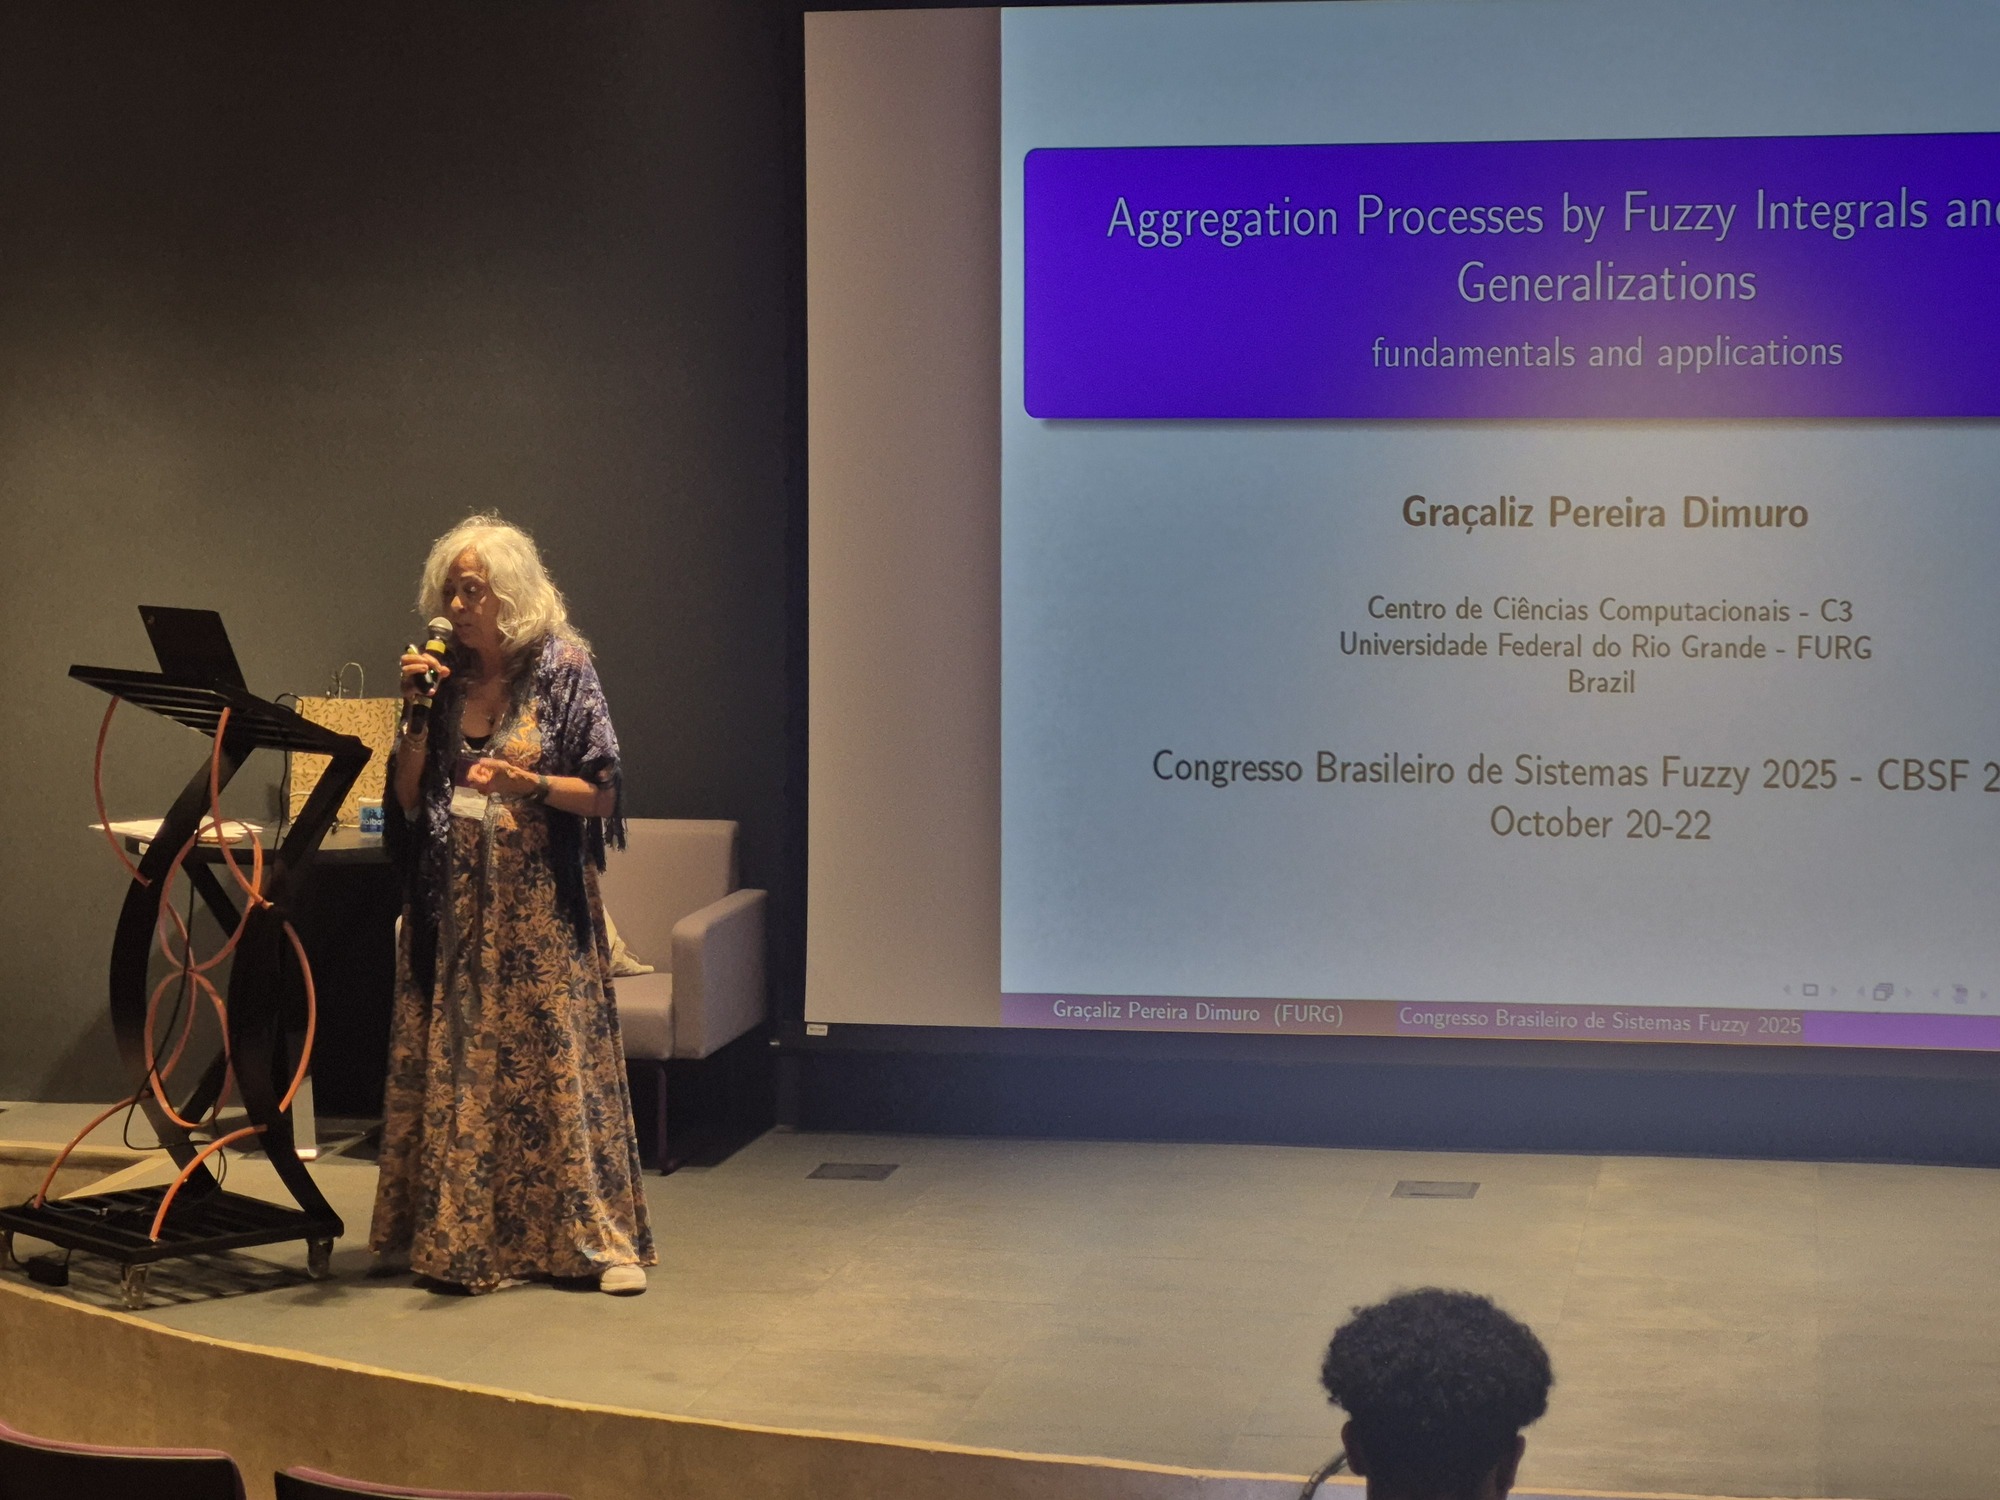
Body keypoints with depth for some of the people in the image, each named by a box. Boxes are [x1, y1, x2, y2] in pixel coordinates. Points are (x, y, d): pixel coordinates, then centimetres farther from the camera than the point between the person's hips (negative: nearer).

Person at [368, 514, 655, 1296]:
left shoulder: (563, 672, -3)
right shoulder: (444, 681, 9)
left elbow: (603, 796, -5)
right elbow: (407, 800, 6)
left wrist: (527, 782, -21)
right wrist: (416, 714, -5)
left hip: (539, 908, -4)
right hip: (453, 908, 4)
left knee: (557, 1062, -6)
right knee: (447, 1068, 3)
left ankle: (603, 1239, -2)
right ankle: (449, 1234, 12)